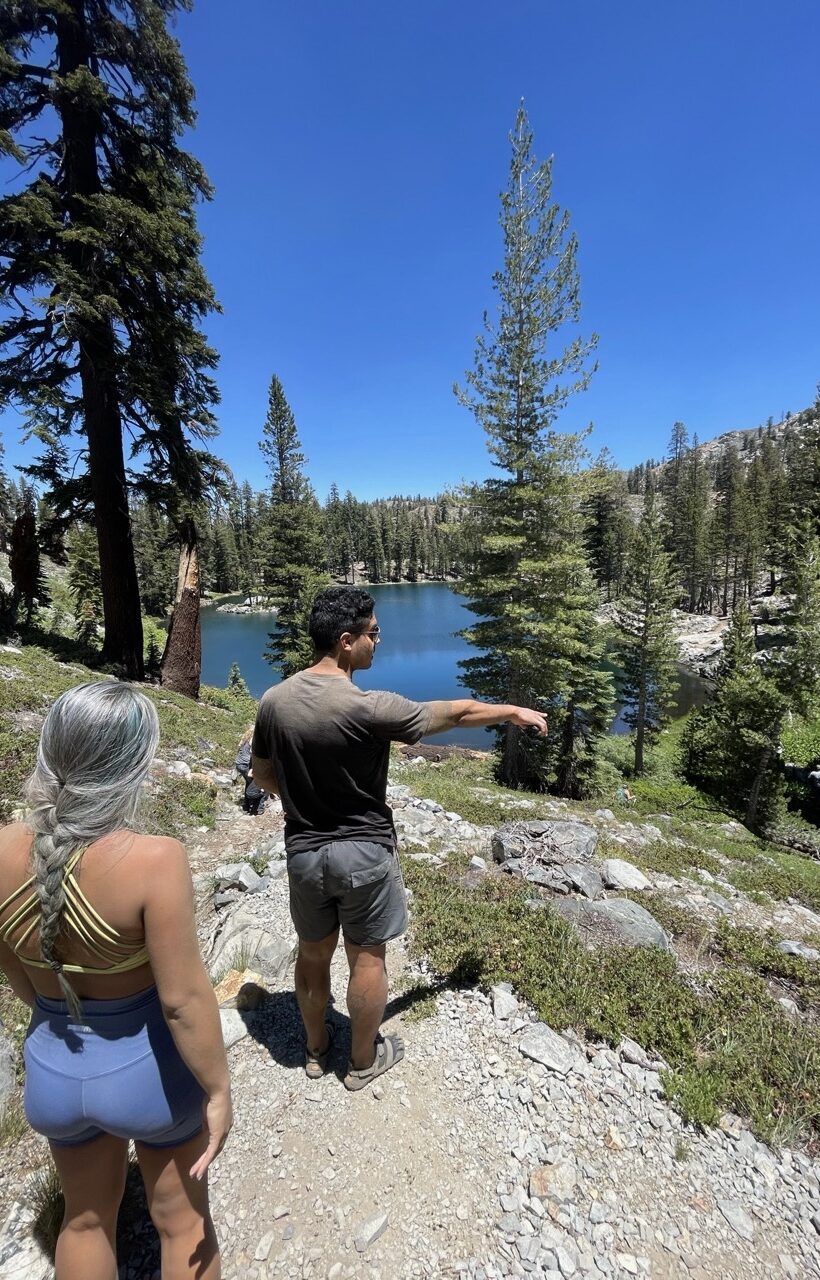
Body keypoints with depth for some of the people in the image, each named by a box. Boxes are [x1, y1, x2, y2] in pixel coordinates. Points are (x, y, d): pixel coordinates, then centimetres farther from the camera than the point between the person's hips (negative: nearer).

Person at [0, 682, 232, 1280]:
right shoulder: (154, 859, -33)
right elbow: (183, 997, -26)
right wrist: (218, 1089, -10)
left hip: (54, 1067, 5)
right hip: (149, 1067, -4)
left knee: (87, 1218, 32)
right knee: (182, 1220, 24)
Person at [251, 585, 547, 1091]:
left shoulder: (274, 701, -9)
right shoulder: (368, 707, -26)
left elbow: (264, 775, 5)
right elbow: (456, 713, -14)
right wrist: (515, 712, 1)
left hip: (304, 851, 5)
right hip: (363, 852, -5)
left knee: (313, 953, 24)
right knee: (368, 958, 18)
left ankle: (316, 1048, 47)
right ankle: (364, 1060, 40)